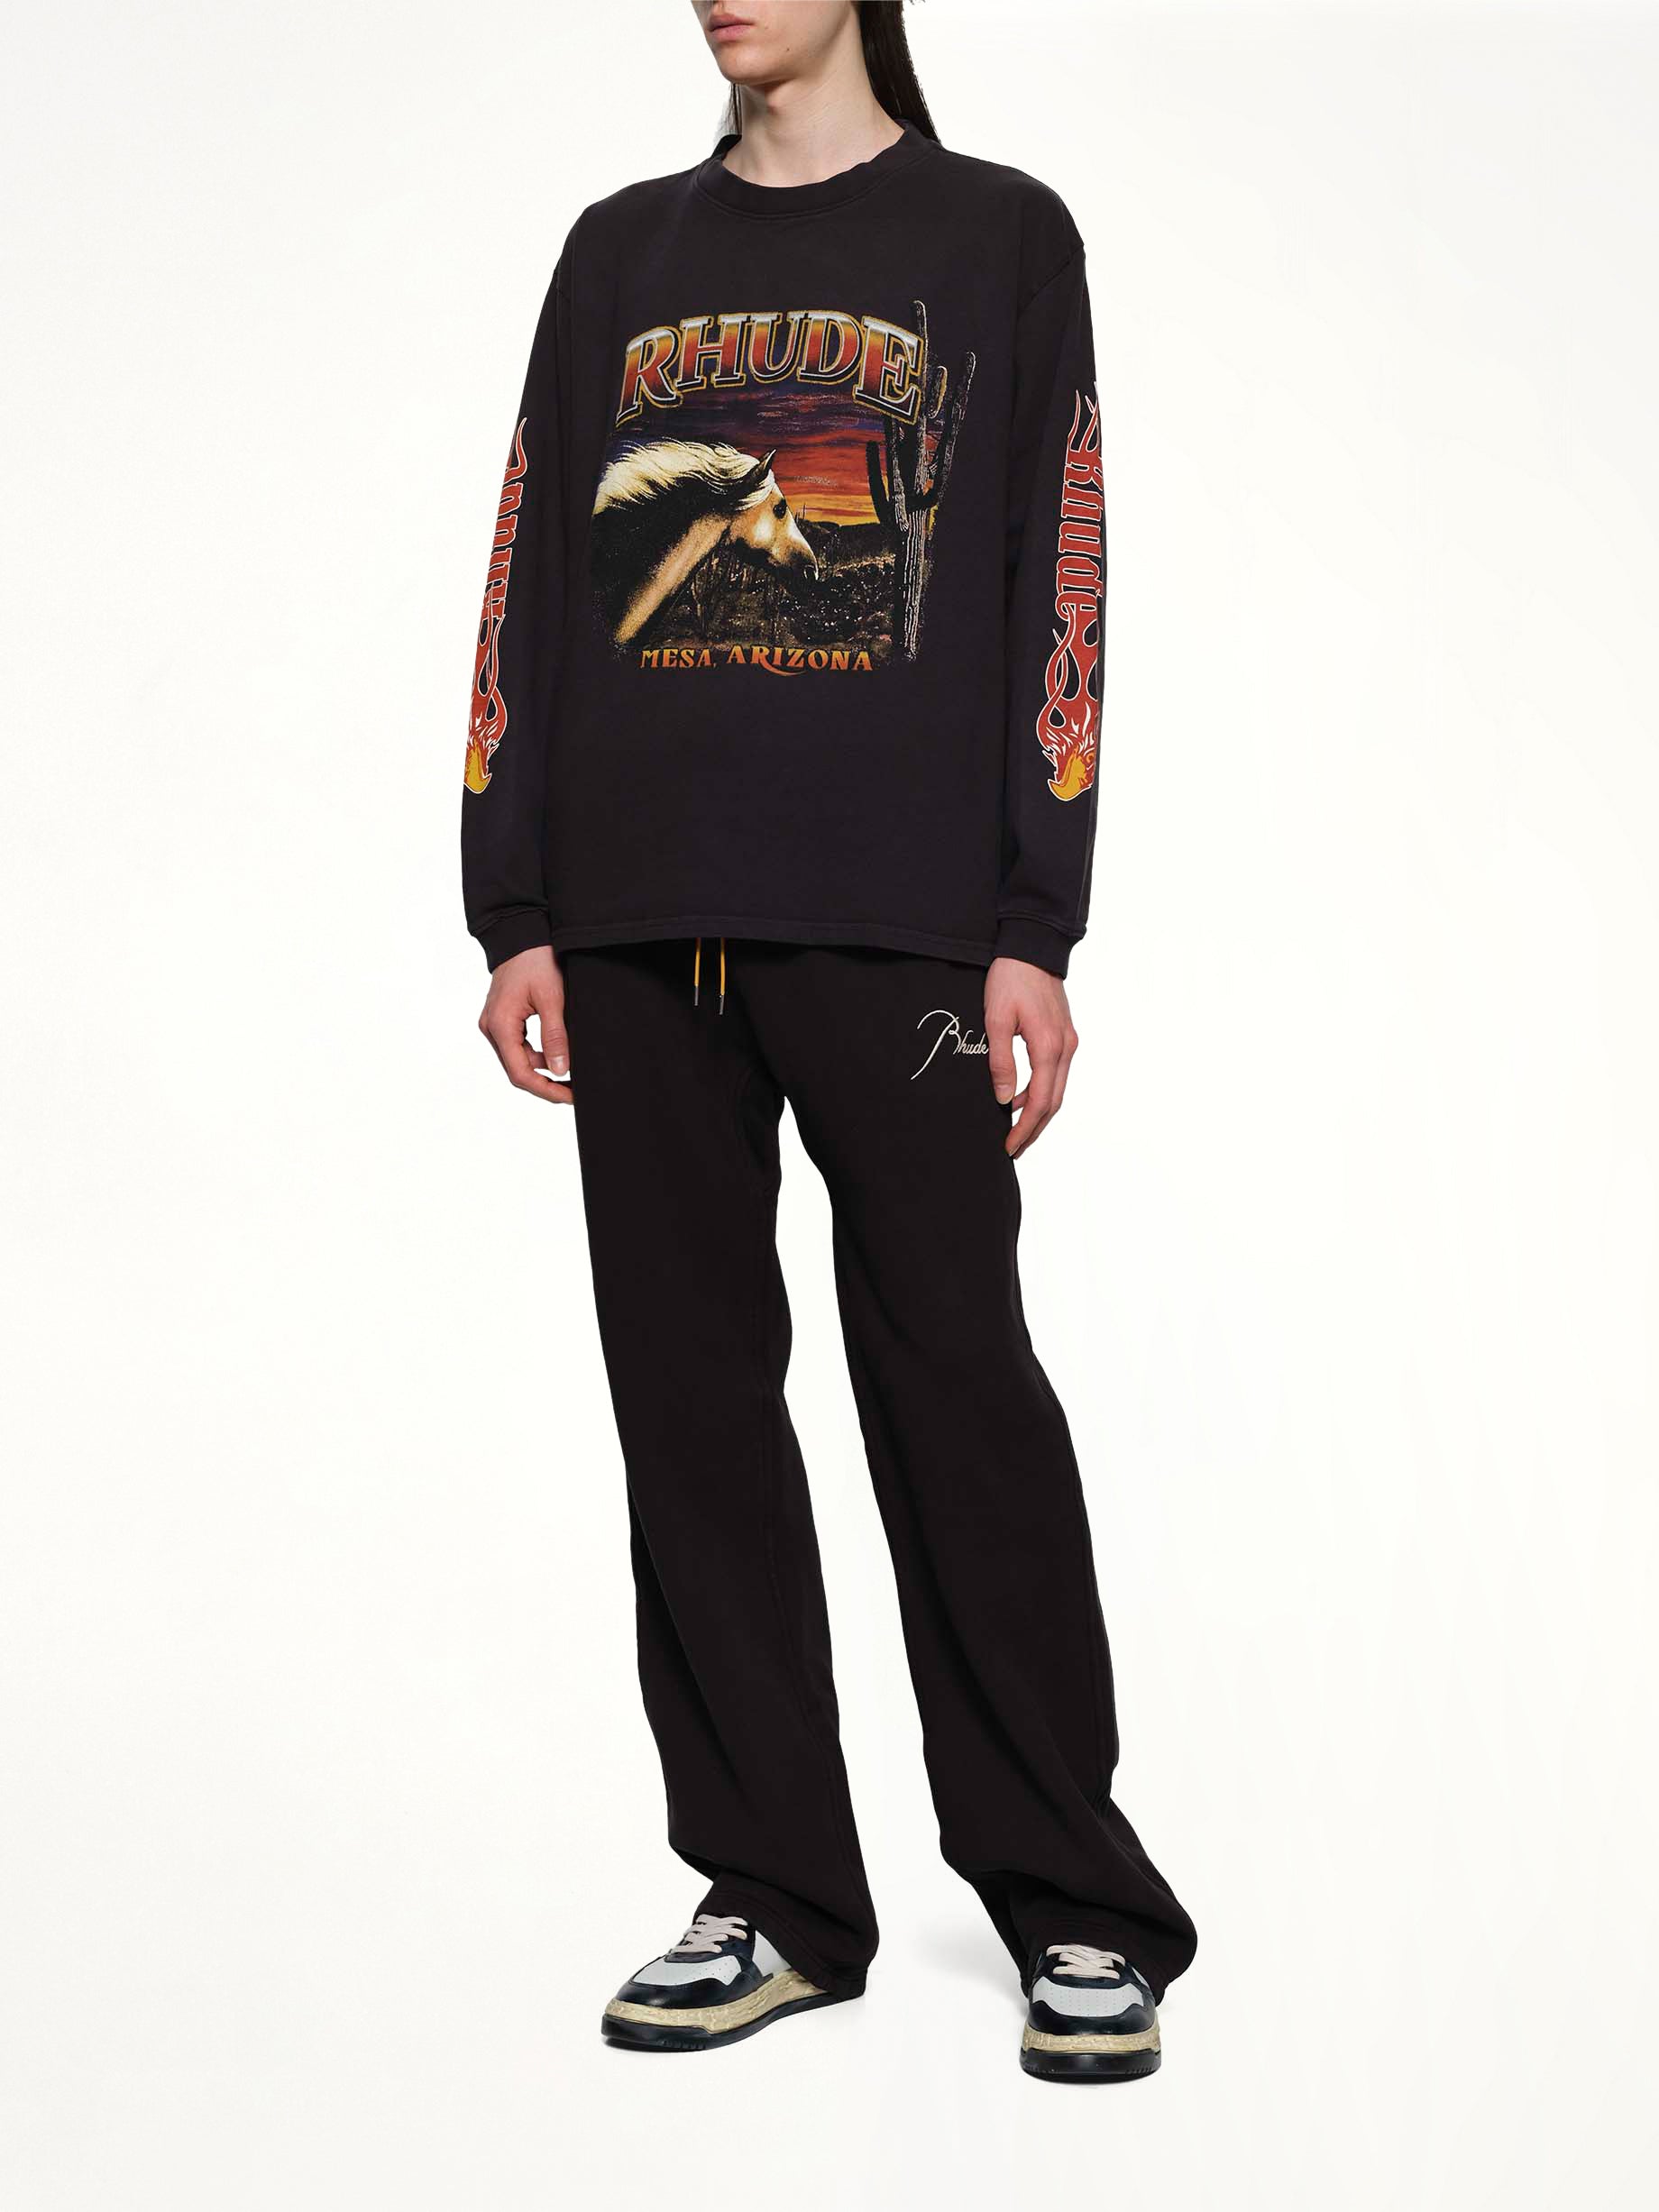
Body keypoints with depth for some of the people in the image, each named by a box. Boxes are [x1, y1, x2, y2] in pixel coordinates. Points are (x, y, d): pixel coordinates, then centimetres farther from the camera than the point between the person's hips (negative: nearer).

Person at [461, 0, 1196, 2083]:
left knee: (954, 1383, -5)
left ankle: (1077, 1911, 5)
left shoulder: (998, 235, 8)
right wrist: (518, 916, 6)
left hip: (897, 922, -4)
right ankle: (774, 1900, 13)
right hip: (640, 931, 4)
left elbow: (1055, 588, 2)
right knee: (690, 1401, 3)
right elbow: (530, 593, 15)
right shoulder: (623, 252, 18)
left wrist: (1034, 931, -6)